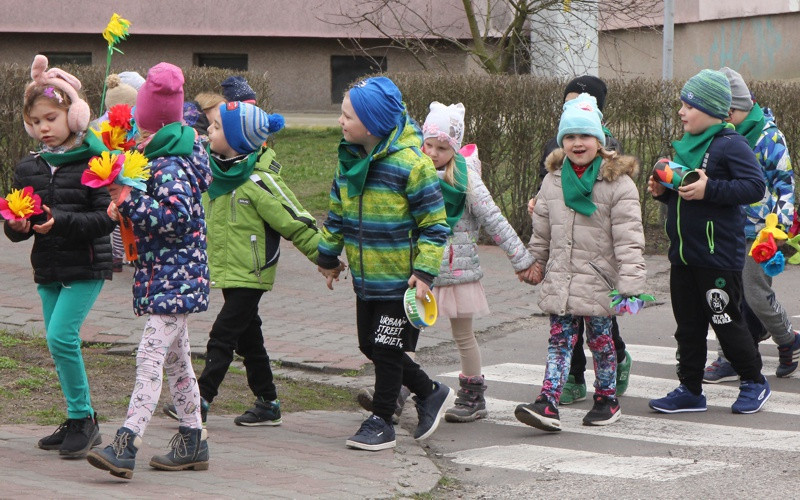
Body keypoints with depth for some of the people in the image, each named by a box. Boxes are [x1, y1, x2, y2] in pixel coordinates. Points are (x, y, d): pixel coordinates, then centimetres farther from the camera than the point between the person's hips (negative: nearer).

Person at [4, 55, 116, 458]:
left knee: (62, 336, -17)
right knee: (58, 342, 10)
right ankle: (80, 422, 21)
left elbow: (105, 218, -15)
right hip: (47, 267, 7)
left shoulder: (93, 163, -9)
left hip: (86, 266, -7)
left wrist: (60, 221, -24)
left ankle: (83, 420, -5)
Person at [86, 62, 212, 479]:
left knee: (150, 355, -17)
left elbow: (177, 216, -27)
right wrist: (126, 204, 8)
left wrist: (130, 202, -21)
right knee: (175, 359, 16)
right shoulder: (178, 156, 13)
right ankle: (192, 441, 24)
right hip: (171, 276, 11)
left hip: (172, 276, -11)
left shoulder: (168, 167, -16)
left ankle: (126, 445, -25)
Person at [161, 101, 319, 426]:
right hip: (227, 271, 8)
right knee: (248, 339, 13)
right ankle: (268, 403, 22)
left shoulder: (259, 182, -19)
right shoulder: (214, 170, 2)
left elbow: (296, 223, -15)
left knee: (222, 336, -9)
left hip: (250, 274, -8)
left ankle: (201, 400, -5)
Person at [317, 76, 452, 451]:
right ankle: (429, 393, 31)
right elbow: (337, 213, 18)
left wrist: (424, 272, -19)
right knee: (371, 346, 14)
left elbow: (434, 224, -15)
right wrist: (328, 256, 21)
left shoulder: (410, 163, -19)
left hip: (400, 280, -8)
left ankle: (381, 422, 14)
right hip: (366, 278, 8)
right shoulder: (350, 158, 4)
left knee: (387, 349, 0)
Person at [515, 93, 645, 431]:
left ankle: (607, 400, 22)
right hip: (560, 279, 4)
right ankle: (548, 404, -9)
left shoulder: (618, 183, -8)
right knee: (559, 341, -1)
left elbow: (628, 237, -11)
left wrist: (631, 281, -17)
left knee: (601, 341, 8)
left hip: (599, 281, -4)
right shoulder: (553, 180, 8)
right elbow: (541, 230, 19)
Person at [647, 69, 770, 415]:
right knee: (688, 325, 11)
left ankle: (754, 383, 18)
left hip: (719, 254, -8)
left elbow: (755, 187, -22)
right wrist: (662, 190, 4)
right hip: (683, 254, 8)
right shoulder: (686, 145, 14)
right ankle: (690, 390, 18)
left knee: (725, 321, 1)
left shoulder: (730, 145, -12)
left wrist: (709, 189, -27)